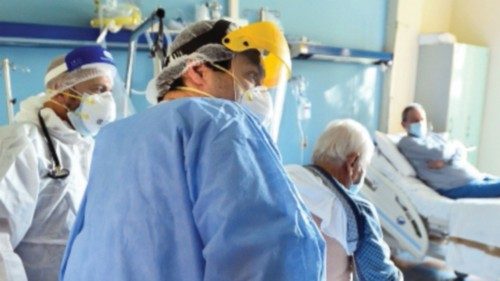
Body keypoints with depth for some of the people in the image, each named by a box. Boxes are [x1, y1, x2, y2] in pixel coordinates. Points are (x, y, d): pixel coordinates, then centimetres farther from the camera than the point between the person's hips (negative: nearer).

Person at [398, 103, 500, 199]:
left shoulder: (436, 136, 21)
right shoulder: (407, 142, -3)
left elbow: (461, 151, 8)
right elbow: (440, 153, -15)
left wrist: (446, 162, -13)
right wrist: (454, 145, 7)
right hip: (456, 186, -8)